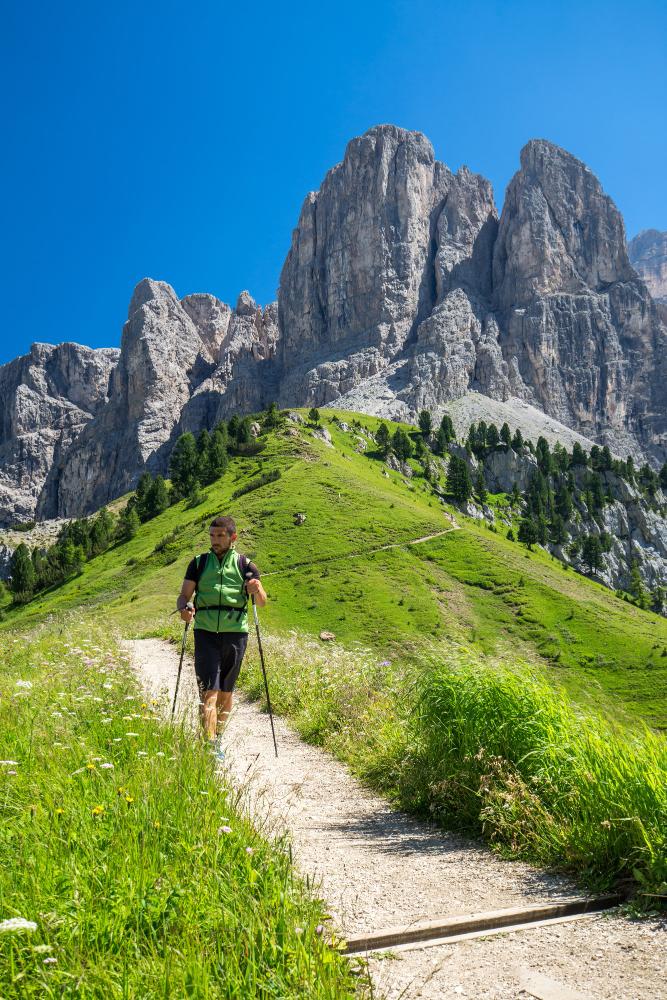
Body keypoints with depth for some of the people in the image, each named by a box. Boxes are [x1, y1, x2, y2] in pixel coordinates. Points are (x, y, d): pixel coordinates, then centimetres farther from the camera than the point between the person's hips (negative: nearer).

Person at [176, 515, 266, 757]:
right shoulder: (199, 563, 9)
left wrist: (257, 590, -17)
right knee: (208, 691, -10)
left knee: (226, 691, 11)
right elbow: (183, 596, 6)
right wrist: (184, 608, -17)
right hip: (205, 631, -1)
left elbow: (262, 602, 6)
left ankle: (217, 739, 30)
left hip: (235, 632, 1)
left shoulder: (244, 564, 8)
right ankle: (209, 747, -12)